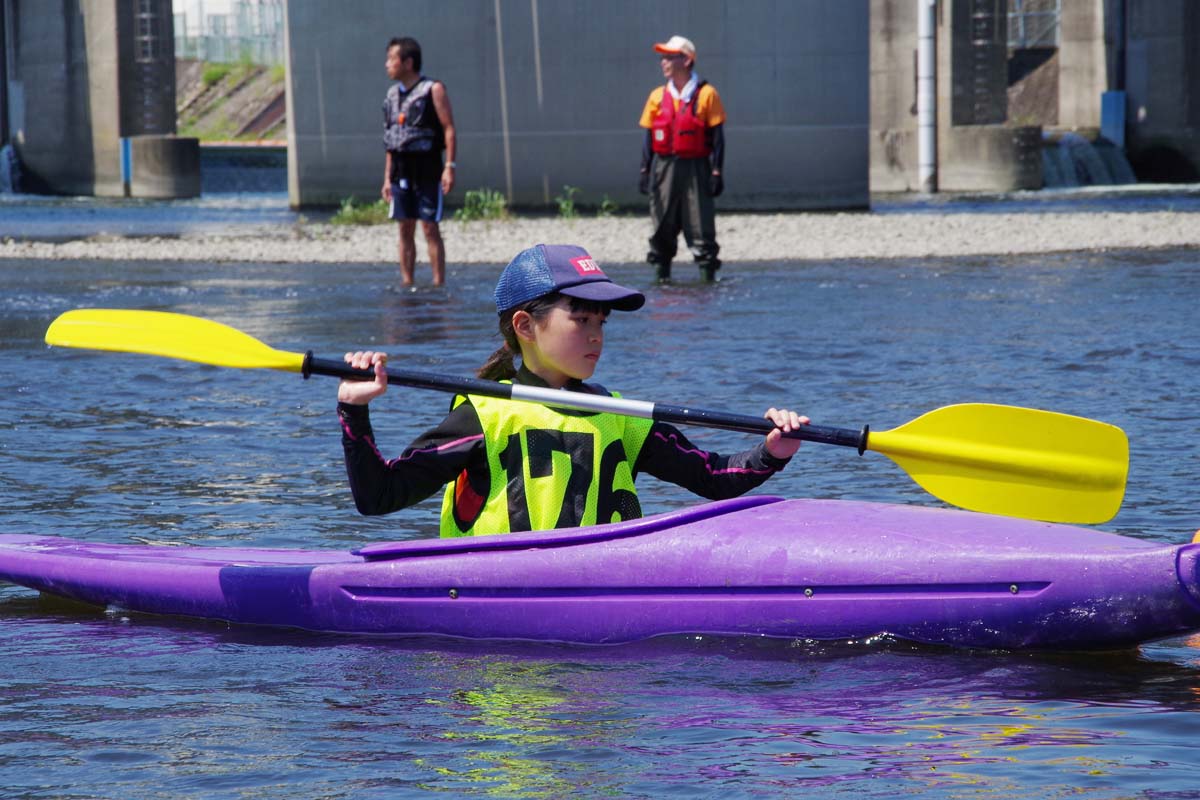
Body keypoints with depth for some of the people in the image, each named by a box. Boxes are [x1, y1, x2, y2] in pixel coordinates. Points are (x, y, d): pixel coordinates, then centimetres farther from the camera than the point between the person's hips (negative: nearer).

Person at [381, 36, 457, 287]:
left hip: (427, 169, -6)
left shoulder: (433, 90, -5)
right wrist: (387, 177, 15)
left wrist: (450, 167, -18)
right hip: (401, 170, 6)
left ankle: (439, 284, -5)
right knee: (405, 229, 6)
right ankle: (406, 284, 10)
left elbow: (449, 129, -10)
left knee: (430, 228, -7)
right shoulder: (393, 94, 14)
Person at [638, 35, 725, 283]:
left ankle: (708, 274, -3)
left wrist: (716, 172, -6)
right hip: (664, 168, 4)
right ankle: (661, 274, 12)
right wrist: (645, 170, 7)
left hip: (695, 168, -3)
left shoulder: (706, 94, -1)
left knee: (701, 225, -6)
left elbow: (717, 137, -1)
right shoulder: (657, 97, 10)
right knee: (662, 226, 5)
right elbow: (649, 138, 13)